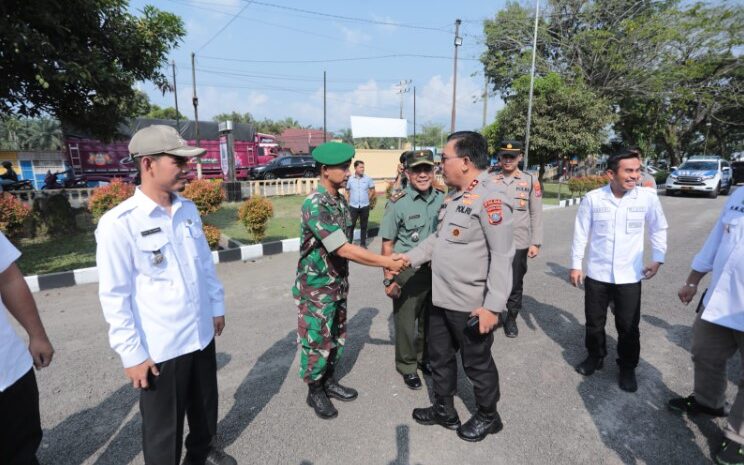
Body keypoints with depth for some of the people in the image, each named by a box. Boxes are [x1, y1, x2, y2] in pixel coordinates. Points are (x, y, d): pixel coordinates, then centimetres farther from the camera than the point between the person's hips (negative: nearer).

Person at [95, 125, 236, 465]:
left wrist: (217, 306, 13)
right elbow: (114, 296, -15)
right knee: (163, 428, 15)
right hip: (159, 347, -6)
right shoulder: (118, 223, -17)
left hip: (201, 334, 6)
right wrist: (132, 354, -12)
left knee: (205, 405, 25)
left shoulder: (188, 209, 2)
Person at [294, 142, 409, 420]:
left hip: (338, 283, 8)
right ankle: (314, 391, 29)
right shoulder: (314, 205, -25)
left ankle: (329, 382, 39)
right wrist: (386, 262, -25)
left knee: (336, 336, 19)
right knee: (316, 340, 8)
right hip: (316, 286, -8)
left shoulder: (341, 201, 4)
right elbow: (343, 249, -29)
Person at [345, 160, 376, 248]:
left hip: (365, 206, 1)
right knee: (351, 225, 2)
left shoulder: (368, 179, -2)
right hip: (353, 206, -1)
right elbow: (347, 192, 7)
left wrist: (368, 199, 4)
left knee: (363, 226, 10)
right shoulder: (350, 179, -3)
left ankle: (363, 243, 21)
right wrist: (347, 202, 1)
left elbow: (372, 190, 9)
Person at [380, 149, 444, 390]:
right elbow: (387, 244, -11)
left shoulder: (441, 199, -2)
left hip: (436, 269, 5)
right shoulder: (398, 203, -15)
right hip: (407, 272, -4)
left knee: (430, 319, 20)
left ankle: (425, 358, 44)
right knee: (406, 321, 11)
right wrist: (389, 279, -11)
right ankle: (407, 366, 33)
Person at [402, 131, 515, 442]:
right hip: (441, 299, 9)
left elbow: (502, 256, -22)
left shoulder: (490, 199, -20)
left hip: (471, 305, -9)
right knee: (440, 357, 22)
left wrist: (493, 305, -23)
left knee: (477, 363, 14)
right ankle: (444, 410, 43)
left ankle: (488, 417, 39)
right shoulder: (453, 195, 9)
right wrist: (409, 259, 12)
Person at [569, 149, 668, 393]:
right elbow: (581, 233, -2)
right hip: (597, 274, 0)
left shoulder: (648, 198, -7)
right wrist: (575, 265, -1)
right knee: (594, 322, 15)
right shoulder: (592, 198, -9)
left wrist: (657, 258, 0)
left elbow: (659, 230, 8)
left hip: (630, 276, 0)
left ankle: (627, 368, 31)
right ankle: (595, 357, 38)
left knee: (628, 327, 10)